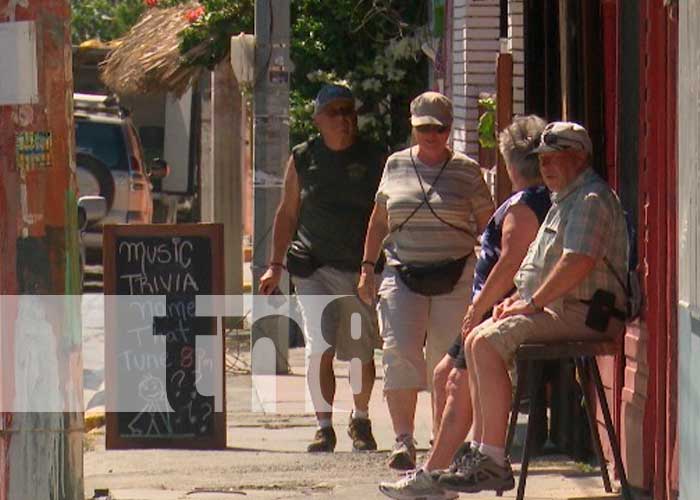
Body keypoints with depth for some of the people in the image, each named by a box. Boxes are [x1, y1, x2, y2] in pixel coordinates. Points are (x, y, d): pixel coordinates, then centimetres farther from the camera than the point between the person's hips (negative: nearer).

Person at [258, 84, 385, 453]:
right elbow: (287, 214, 13)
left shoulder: (374, 160, 3)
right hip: (314, 267, 0)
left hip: (363, 270, 0)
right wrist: (275, 265, 9)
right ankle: (324, 426, -5)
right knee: (319, 347, -15)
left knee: (362, 354, 7)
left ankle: (361, 421, 30)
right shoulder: (303, 159, 6)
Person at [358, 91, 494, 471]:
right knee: (399, 352, -14)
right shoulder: (396, 166, 10)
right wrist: (367, 266, 15)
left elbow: (488, 226, 8)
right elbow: (379, 220, 19)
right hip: (402, 275, 1)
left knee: (448, 361, 0)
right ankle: (403, 440, -15)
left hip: (455, 278, -1)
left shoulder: (467, 171, 4)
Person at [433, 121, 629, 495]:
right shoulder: (564, 201, 23)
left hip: (583, 316, -11)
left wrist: (533, 303, -18)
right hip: (556, 309, 11)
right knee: (475, 340, 9)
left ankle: (495, 463, -25)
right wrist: (519, 297, 14)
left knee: (487, 344, -22)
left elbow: (577, 263, -25)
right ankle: (482, 451, 6)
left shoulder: (591, 199, -13)